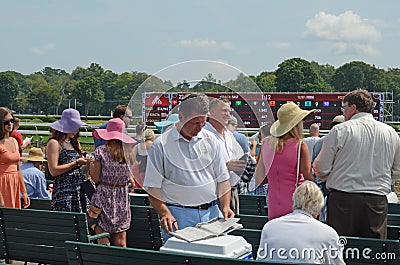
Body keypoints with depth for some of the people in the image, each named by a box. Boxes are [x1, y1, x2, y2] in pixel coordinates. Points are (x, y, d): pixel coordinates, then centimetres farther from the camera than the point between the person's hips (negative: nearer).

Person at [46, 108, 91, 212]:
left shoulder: (74, 143, 18)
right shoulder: (54, 143, -4)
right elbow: (53, 171, -14)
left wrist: (86, 162, 2)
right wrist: (76, 163, -11)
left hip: (80, 189, 7)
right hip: (64, 189, -7)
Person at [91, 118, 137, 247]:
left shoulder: (100, 151, -7)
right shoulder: (128, 152, 1)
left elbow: (96, 178, -4)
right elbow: (130, 178, 6)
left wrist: (90, 165, 12)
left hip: (104, 196, -3)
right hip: (122, 197, 4)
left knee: (102, 241, 0)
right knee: (121, 243, 9)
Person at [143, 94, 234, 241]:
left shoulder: (210, 140, 11)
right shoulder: (161, 145, -2)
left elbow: (222, 178, 13)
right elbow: (153, 186, -3)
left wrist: (225, 207, -1)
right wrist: (164, 213, -16)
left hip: (211, 212, 4)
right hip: (179, 216, -3)